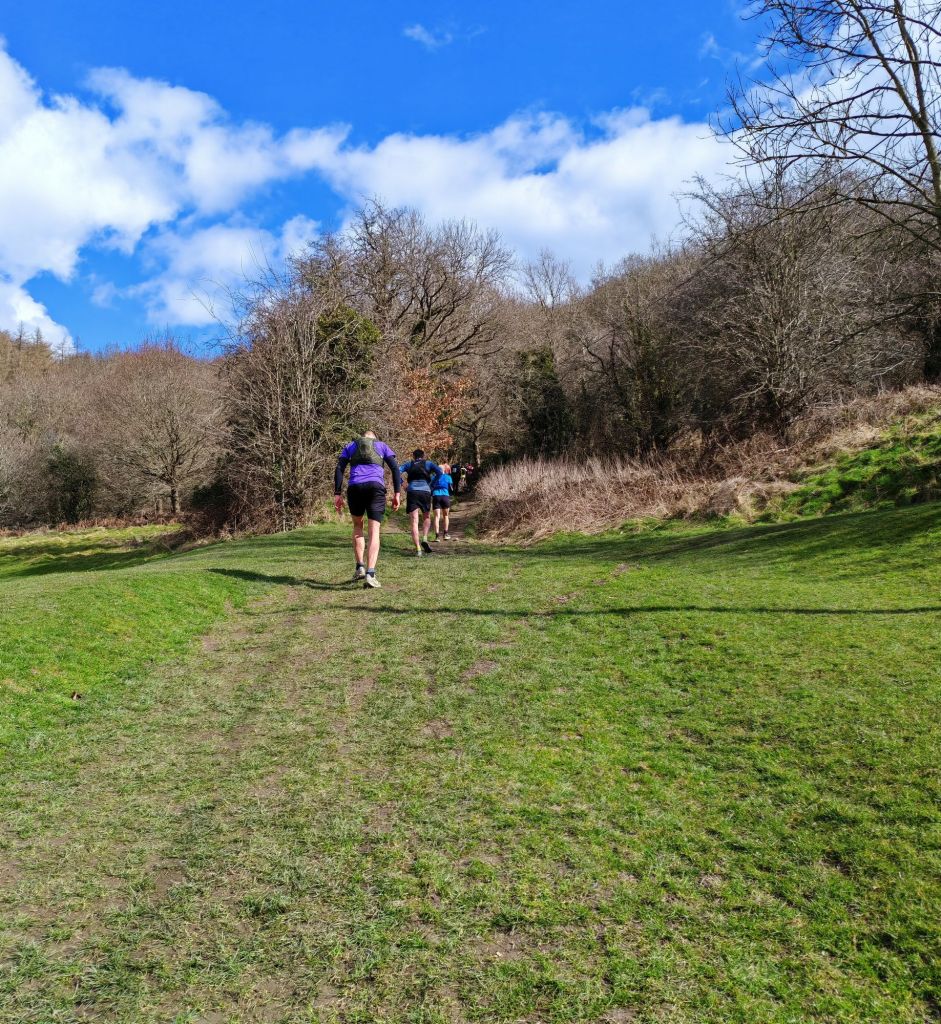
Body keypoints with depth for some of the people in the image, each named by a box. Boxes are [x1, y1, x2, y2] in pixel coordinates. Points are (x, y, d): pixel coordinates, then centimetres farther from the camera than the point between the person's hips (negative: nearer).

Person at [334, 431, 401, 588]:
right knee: (374, 532, -4)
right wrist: (396, 494, 5)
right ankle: (370, 574, -18)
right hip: (376, 487, -1)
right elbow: (395, 468, 8)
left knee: (357, 526, 23)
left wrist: (337, 494, 6)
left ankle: (360, 567, 14)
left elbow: (339, 469, 10)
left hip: (355, 488, 1)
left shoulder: (350, 446, 24)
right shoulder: (382, 446, 22)